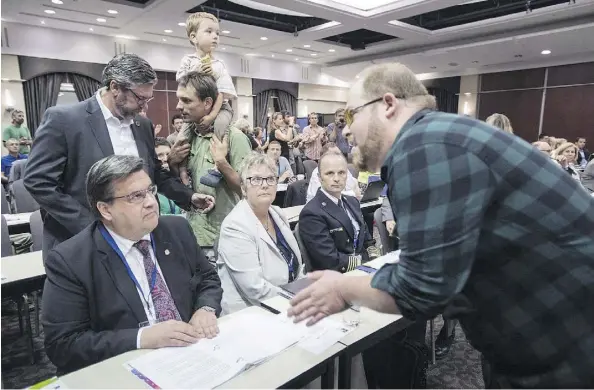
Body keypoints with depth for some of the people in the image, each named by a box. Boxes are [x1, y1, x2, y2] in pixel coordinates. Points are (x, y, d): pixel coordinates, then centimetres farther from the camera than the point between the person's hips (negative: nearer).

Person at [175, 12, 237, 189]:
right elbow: (180, 83, -2)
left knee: (220, 125, -35)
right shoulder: (188, 60, 0)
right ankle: (182, 169, 4)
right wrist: (195, 72, -17)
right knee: (182, 137, -12)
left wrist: (212, 115, -24)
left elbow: (221, 93, -13)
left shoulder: (219, 65, -6)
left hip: (219, 107, -3)